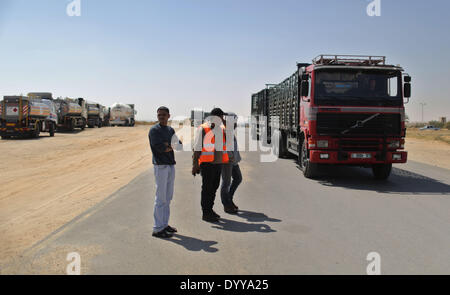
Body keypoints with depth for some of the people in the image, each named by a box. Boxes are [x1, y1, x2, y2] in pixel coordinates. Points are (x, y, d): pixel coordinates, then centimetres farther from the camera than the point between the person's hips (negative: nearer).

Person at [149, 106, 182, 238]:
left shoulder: (171, 130, 16)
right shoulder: (154, 130, -6)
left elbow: (180, 145, 7)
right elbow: (160, 147, -19)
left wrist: (168, 145, -11)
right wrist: (171, 145, -4)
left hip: (171, 165, 8)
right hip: (160, 166, -7)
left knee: (168, 197, 13)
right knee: (161, 197, -6)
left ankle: (164, 224, 23)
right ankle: (157, 229, 0)